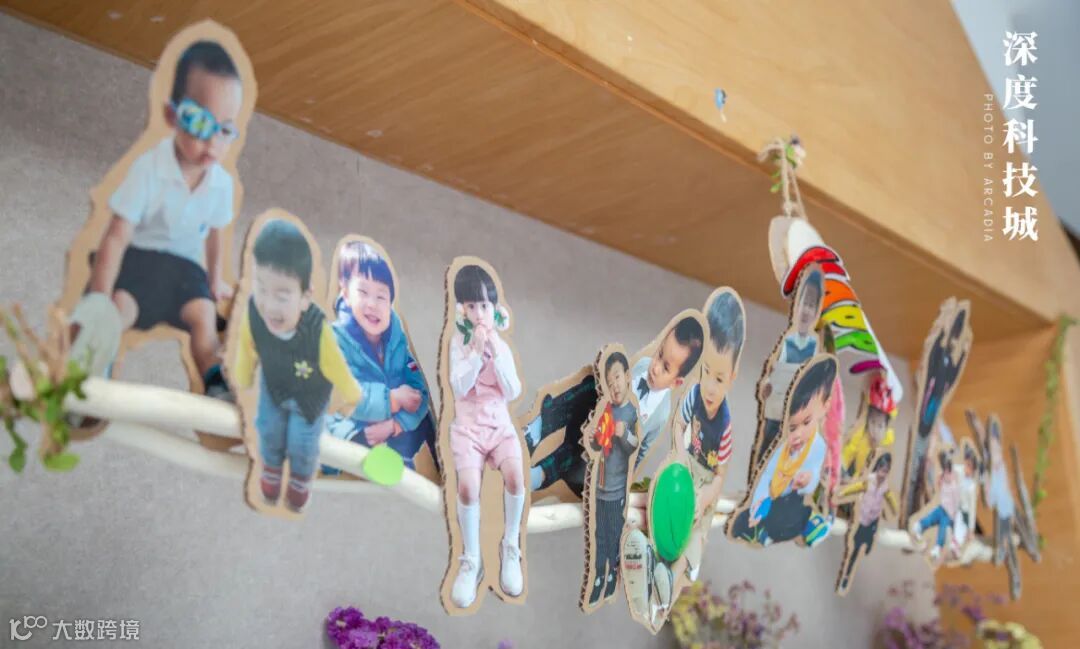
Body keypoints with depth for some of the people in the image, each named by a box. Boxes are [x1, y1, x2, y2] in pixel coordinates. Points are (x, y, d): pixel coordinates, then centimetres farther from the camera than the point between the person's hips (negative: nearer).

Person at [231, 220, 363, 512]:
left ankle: (301, 478, 56)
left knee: (302, 443, 21)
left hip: (310, 396, -2)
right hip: (272, 387, 2)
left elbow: (338, 370, -26)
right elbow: (247, 351, -14)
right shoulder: (252, 314, -39)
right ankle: (272, 467, 62)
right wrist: (241, 380, 6)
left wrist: (354, 395, -6)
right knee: (269, 431, 27)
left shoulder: (319, 332, -48)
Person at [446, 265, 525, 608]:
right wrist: (477, 351, -20)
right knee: (468, 487, -27)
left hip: (500, 423, 2)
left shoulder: (503, 345, 3)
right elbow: (459, 388, -11)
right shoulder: (458, 341, -2)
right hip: (467, 426, -1)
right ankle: (471, 561, -6)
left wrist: (497, 352, -14)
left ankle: (510, 547, -3)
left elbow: (513, 392, -5)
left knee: (515, 476, -28)